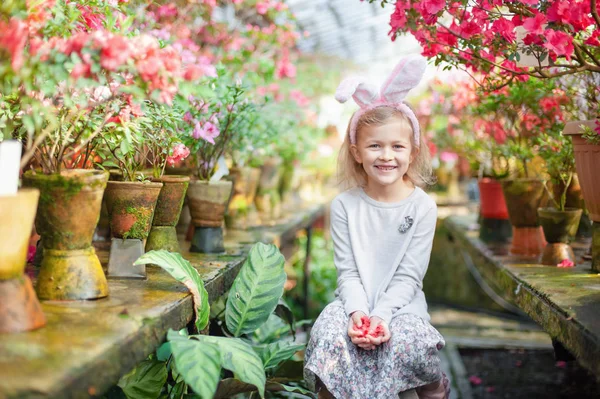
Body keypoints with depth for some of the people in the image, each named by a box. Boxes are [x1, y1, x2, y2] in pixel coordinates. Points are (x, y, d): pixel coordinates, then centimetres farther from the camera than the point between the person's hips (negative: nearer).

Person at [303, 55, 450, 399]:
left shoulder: (423, 207, -3)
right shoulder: (345, 205, 1)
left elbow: (408, 276, -7)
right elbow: (347, 271, -2)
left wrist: (382, 315, -21)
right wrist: (358, 311, -20)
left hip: (401, 305, -1)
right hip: (355, 302, 1)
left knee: (407, 343, -30)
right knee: (330, 335, -29)